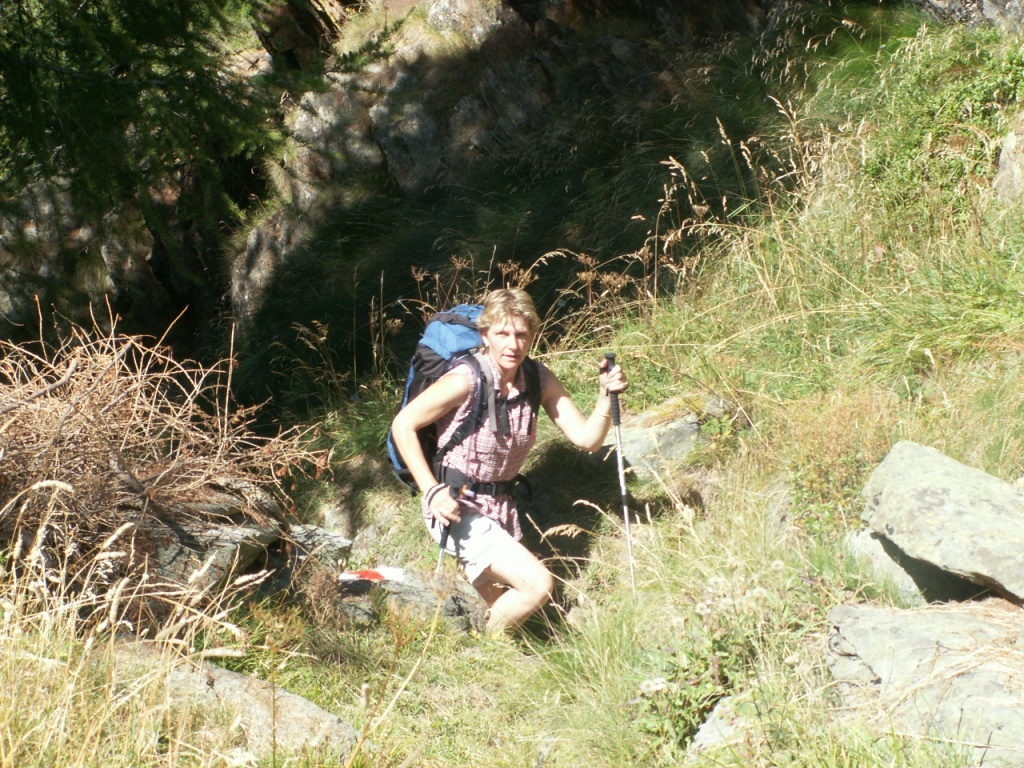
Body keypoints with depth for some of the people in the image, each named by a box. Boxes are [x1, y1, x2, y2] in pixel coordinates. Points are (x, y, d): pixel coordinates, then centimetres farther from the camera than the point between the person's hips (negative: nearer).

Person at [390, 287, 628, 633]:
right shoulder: (465, 381, -23)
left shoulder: (539, 379, -6)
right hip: (457, 508, -7)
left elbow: (586, 437, -6)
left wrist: (607, 395, -23)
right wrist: (432, 491, -20)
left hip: (502, 508, 7)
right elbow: (403, 425, -16)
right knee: (538, 585, -18)